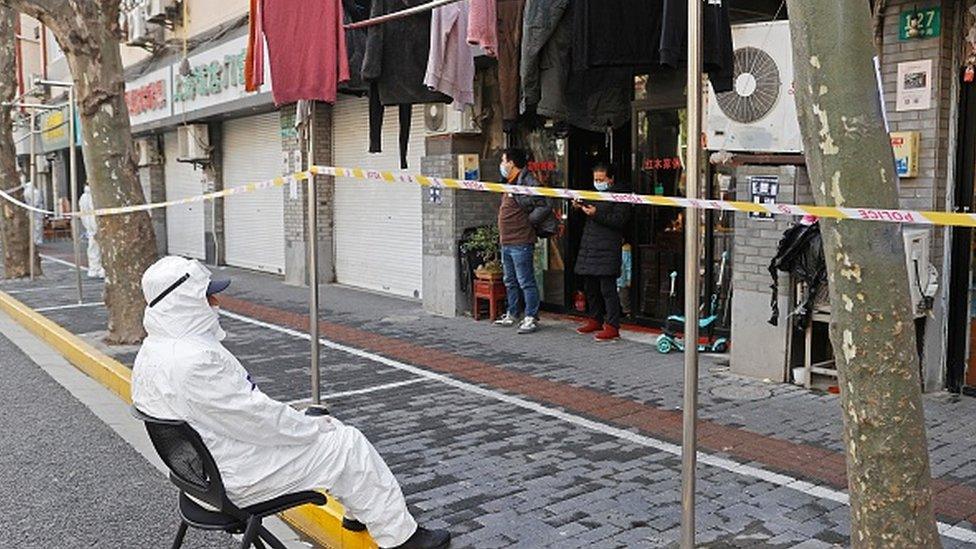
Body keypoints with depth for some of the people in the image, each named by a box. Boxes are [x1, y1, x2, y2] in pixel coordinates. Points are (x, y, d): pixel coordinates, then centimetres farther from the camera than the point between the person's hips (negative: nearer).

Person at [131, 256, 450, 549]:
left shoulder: (152, 351, 3)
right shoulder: (194, 360, -31)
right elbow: (257, 418, -26)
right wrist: (314, 427, -10)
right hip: (238, 481, -10)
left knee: (318, 426, 19)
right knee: (348, 445, -2)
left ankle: (359, 512, 34)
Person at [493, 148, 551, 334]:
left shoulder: (528, 184, -16)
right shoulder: (511, 184, 15)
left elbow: (544, 207, -24)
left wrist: (528, 221, -14)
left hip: (521, 243, -10)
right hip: (506, 242, 10)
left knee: (526, 282, -4)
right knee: (510, 282, 18)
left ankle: (531, 318, 3)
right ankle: (512, 315, 29)